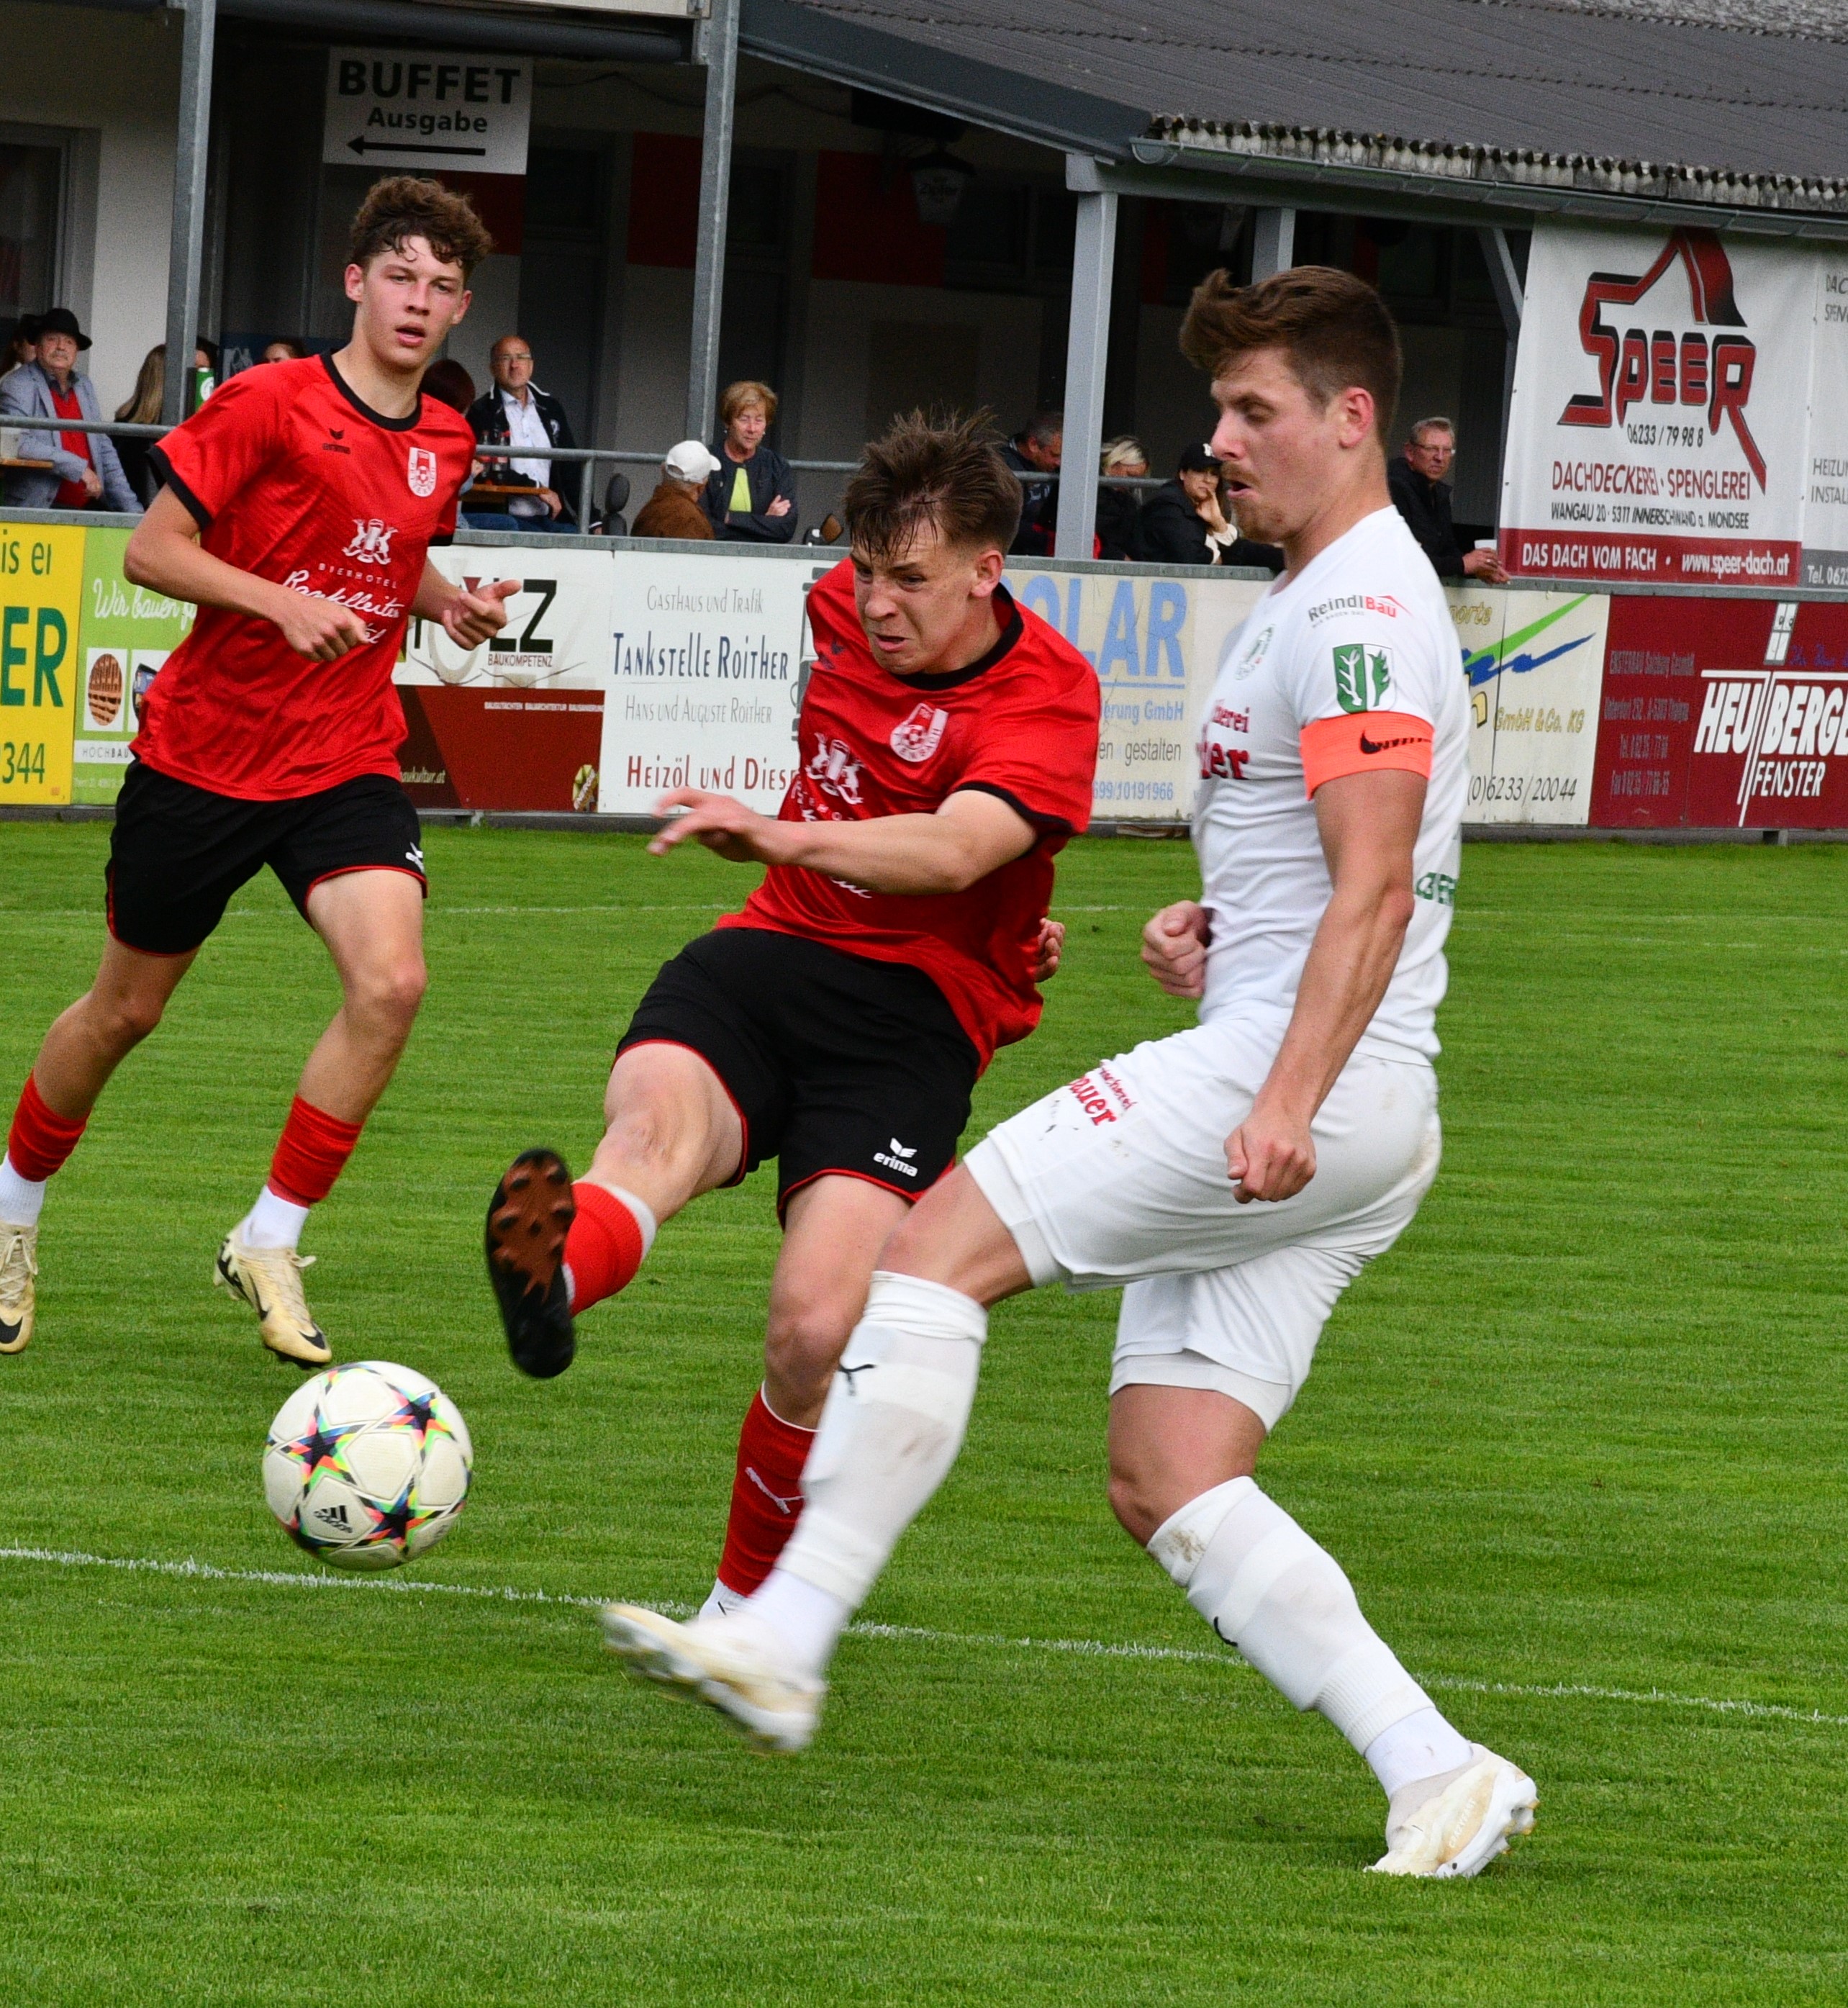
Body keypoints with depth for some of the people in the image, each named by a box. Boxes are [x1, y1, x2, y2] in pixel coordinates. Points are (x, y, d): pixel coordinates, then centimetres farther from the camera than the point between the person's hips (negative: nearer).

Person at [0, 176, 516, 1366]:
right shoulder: (267, 406, -12)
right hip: (205, 756, -3)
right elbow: (153, 551, -13)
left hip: (346, 765, 3)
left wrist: (451, 605, 4)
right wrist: (281, 602, -26)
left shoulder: (445, 445, 5)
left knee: (391, 981, -21)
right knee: (128, 1008, 10)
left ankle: (270, 1245, -8)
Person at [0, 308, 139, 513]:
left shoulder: (84, 387, 19)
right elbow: (19, 444, -15)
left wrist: (131, 509, 12)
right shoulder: (18, 386, 0)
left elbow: (105, 451, 21)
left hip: (90, 505, 6)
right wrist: (78, 468, -16)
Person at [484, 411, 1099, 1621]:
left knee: (818, 1333, -22)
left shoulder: (1050, 698, -11)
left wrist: (786, 838, -46)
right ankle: (555, 1277, -71)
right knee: (652, 1117, -34)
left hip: (917, 1013, -4)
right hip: (771, 949, 4)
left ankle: (750, 1606, 2)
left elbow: (956, 849, -31)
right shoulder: (849, 609, 8)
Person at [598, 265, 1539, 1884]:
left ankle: (782, 1643, -13)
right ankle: (1440, 1777, -2)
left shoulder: (1359, 609, -11)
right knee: (1168, 1486, 4)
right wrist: (1213, 931, 14)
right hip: (1312, 1108, 10)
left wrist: (1286, 1106, -30)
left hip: (1302, 1081, -10)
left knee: (934, 1253, -11)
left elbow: (1375, 893, -21)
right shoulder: (1315, 599, 23)